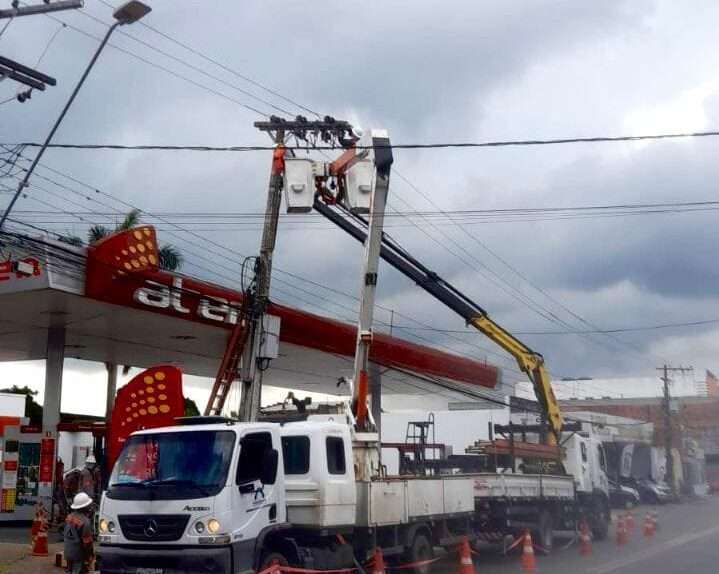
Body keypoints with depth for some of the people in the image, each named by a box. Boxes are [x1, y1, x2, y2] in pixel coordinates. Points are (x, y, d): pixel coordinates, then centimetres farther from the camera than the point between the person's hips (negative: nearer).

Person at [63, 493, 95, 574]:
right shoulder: (85, 522, -23)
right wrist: (90, 556, -11)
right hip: (79, 555, -8)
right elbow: (87, 542, -19)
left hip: (68, 553, 8)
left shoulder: (69, 517, 2)